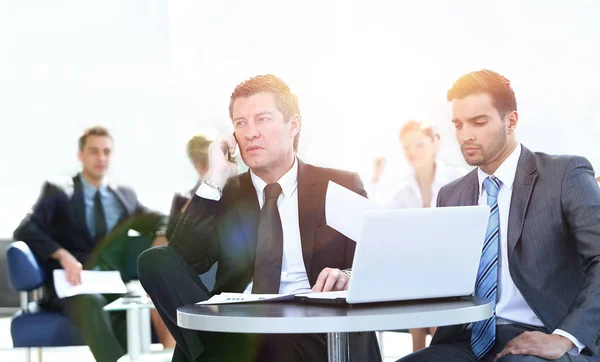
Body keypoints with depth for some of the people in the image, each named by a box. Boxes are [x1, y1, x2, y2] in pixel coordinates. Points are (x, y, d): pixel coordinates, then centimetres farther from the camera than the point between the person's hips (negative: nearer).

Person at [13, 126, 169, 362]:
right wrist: (63, 255, -21)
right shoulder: (58, 191, 9)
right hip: (73, 286, -3)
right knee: (91, 303, -40)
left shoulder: (125, 195, 23)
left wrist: (162, 237, -6)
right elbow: (25, 230, -4)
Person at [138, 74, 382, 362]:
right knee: (156, 260, -20)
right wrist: (215, 179, -3)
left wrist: (348, 278, -19)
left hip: (311, 330, -5)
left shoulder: (341, 187, 10)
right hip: (235, 330, 5)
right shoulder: (225, 193, 17)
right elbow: (184, 262, 0)